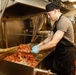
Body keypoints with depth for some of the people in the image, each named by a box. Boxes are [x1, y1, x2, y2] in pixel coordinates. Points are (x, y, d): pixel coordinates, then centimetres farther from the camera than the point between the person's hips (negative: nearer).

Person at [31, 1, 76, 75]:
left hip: (67, 53, -9)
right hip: (59, 52, 9)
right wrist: (38, 45, 4)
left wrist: (39, 49, -18)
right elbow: (50, 38, 13)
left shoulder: (63, 22, -24)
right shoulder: (56, 22, 8)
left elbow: (53, 43, -28)